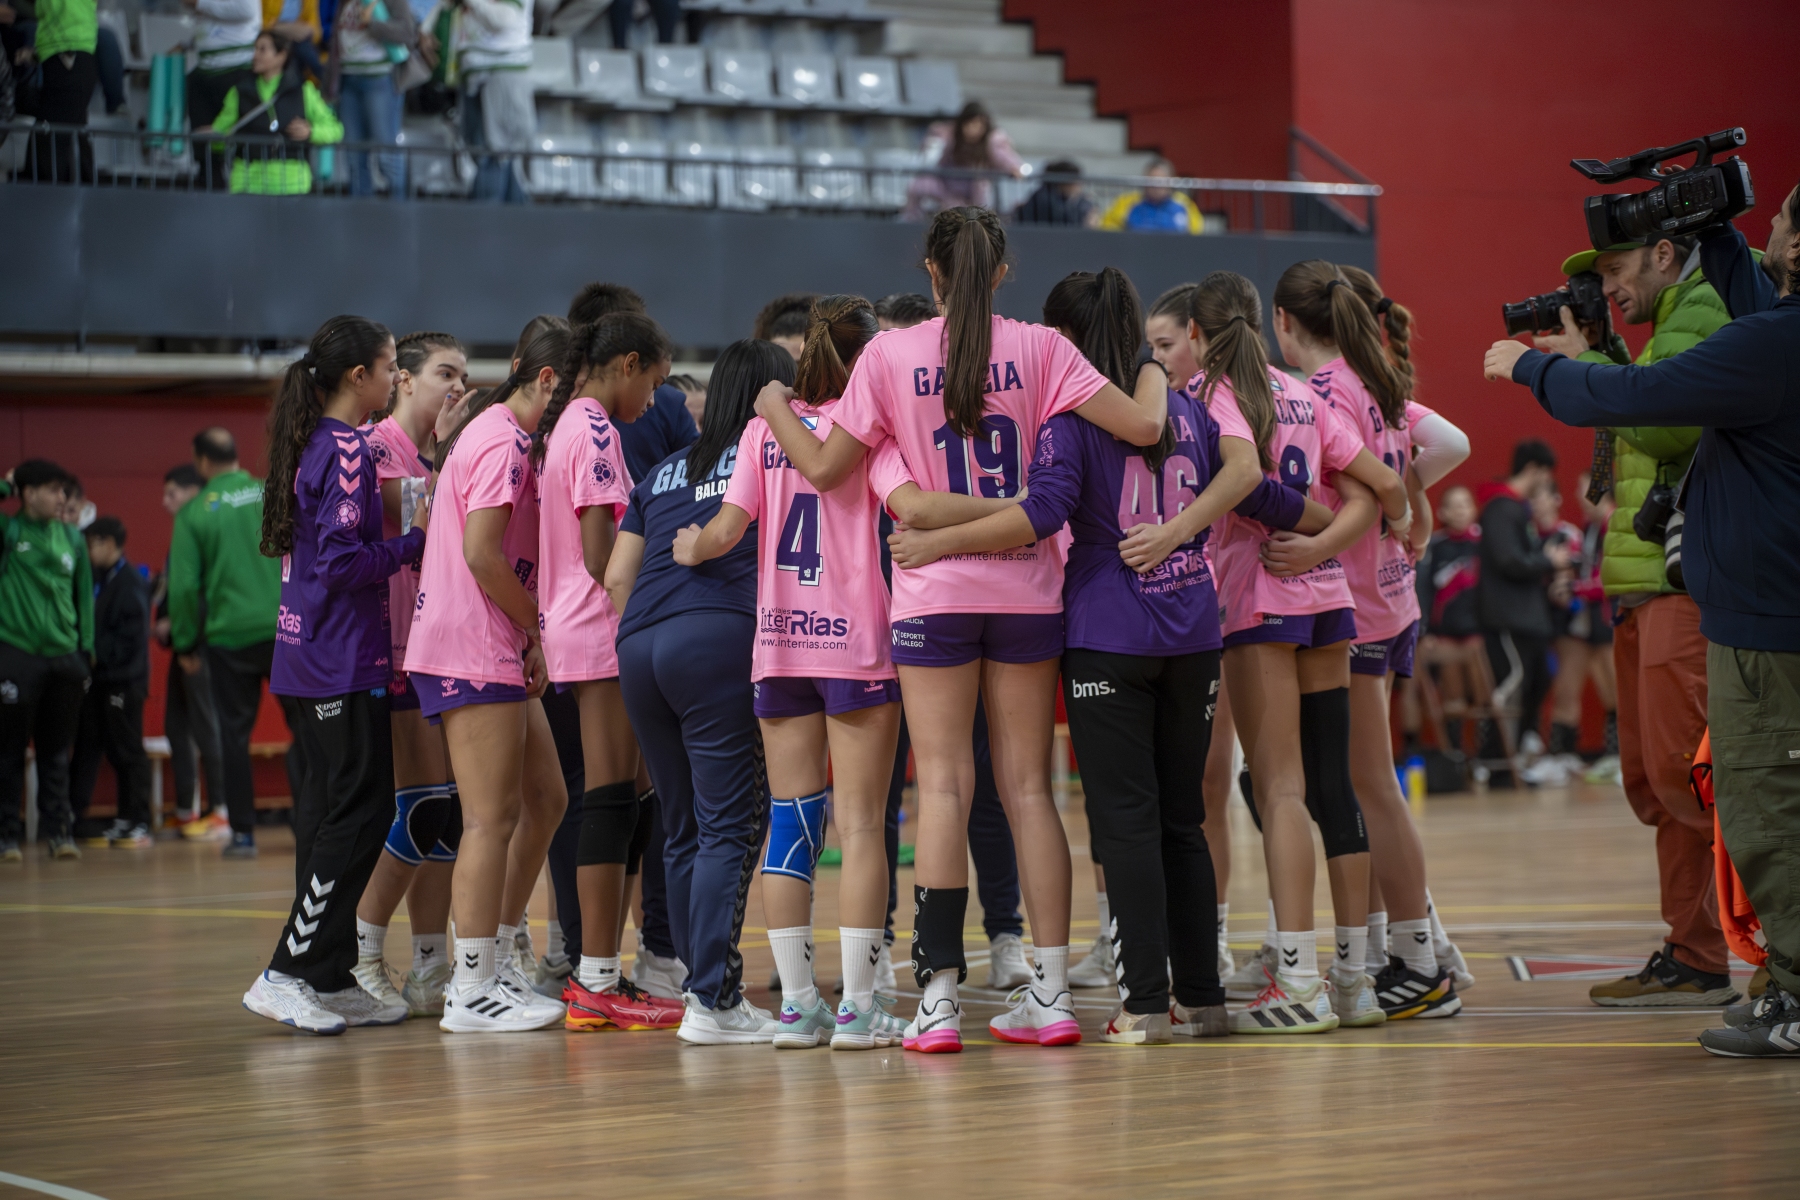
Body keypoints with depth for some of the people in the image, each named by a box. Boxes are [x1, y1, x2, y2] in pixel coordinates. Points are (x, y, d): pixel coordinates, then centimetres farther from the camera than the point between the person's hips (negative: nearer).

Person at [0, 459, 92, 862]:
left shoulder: (71, 538, 10)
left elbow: (83, 596, 14)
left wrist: (86, 649, 9)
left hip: (63, 658, 3)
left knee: (57, 752, 7)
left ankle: (58, 830, 12)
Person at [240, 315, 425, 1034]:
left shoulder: (311, 445, 15)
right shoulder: (347, 450, -13)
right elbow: (344, 560, -20)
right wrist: (417, 543, -9)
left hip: (309, 657, 10)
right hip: (344, 659, -10)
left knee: (328, 809, 11)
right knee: (361, 811, -7)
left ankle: (332, 979, 14)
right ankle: (286, 975, -7)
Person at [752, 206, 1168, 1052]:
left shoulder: (890, 355, -3)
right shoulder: (1039, 349, -1)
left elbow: (823, 467, 1)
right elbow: (1142, 425, -7)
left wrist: (772, 405, 20)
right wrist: (1153, 367, 15)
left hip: (935, 591, -1)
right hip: (1027, 589, 1)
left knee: (943, 788, -1)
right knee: (1028, 787, 6)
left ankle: (939, 998, -6)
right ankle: (1050, 994, 5)